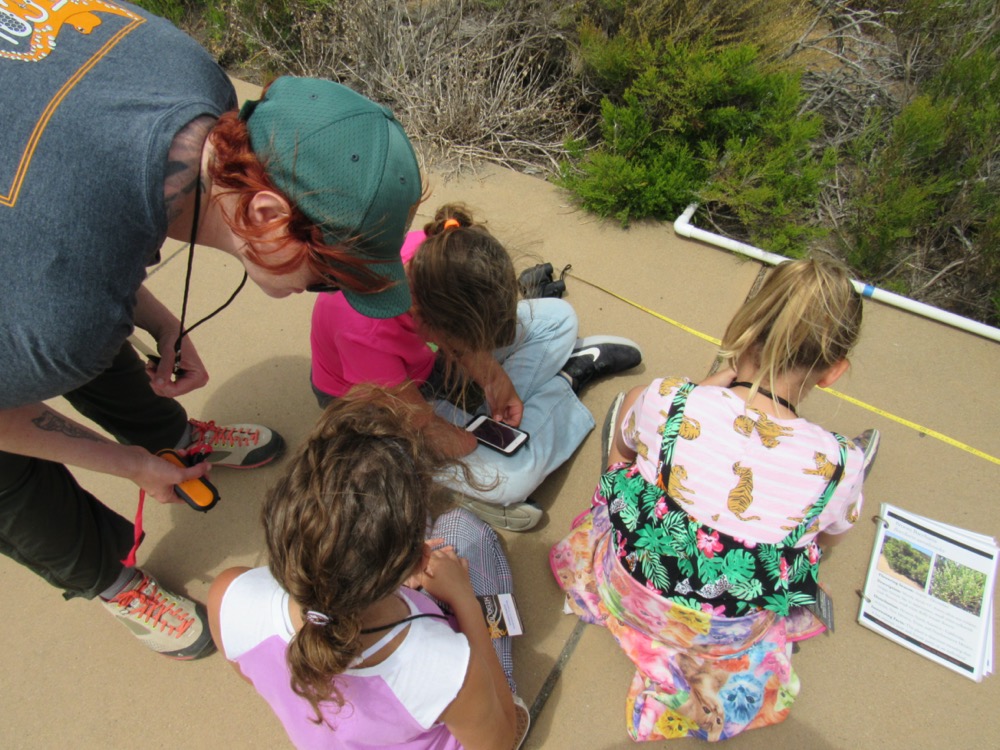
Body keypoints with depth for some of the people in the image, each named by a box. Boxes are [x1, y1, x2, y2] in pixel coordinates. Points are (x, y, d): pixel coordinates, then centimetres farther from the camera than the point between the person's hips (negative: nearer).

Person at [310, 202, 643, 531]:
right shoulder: (364, 332, -42)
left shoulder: (434, 254, -28)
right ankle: (569, 377, 0)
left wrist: (494, 379, -18)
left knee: (559, 317, 4)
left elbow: (468, 338, -7)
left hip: (417, 357, 6)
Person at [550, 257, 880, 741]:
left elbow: (622, 446, -3)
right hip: (729, 638, 1)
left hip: (628, 592, 0)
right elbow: (826, 538, -2)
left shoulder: (665, 402, -30)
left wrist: (719, 381, 0)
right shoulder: (838, 465, -27)